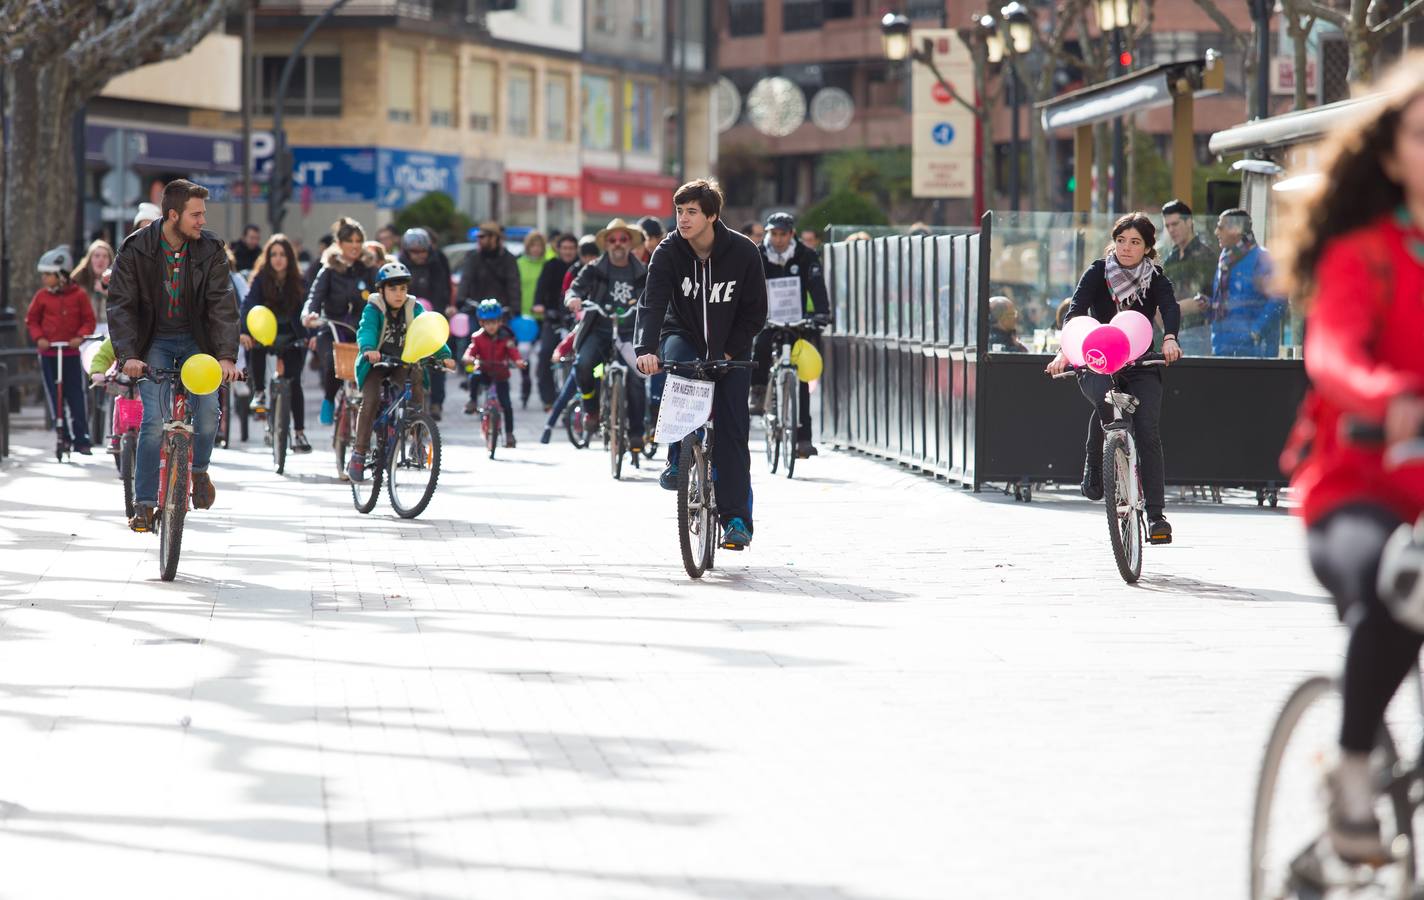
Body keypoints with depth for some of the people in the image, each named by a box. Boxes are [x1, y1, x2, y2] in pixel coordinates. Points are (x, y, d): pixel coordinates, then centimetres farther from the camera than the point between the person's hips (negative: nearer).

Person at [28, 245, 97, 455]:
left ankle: (82, 440, 1)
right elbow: (32, 319, 9)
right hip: (48, 353, 1)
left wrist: (80, 336, -14)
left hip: (71, 352, -1)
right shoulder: (42, 296, 1)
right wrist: (38, 337, -7)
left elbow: (89, 319, 3)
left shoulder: (78, 294, -2)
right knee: (55, 397, 2)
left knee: (77, 398, -2)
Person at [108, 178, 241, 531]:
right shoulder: (136, 250, -13)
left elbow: (222, 303, -12)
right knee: (155, 420, -15)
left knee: (208, 413, -13)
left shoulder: (211, 249, -9)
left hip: (196, 341, 2)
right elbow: (120, 304, -14)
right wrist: (128, 355, -28)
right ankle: (144, 504, -6)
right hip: (154, 342, -2)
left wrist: (227, 354, -24)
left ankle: (199, 469, 20)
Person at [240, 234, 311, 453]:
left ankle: (299, 433, -2)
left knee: (294, 382, -8)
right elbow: (249, 304, -20)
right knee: (255, 347, -33)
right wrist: (244, 331, -36)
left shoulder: (297, 282, -5)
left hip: (290, 337, 0)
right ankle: (258, 392, -11)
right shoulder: (261, 278, -9)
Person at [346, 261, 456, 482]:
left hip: (402, 364, 3)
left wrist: (444, 355, -29)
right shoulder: (373, 309, -12)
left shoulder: (414, 309, -3)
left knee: (417, 388, -23)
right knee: (371, 399, -23)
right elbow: (366, 329, -29)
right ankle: (359, 453, -16)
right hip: (375, 363, -3)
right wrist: (369, 349, -50)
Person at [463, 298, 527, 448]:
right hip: (484, 372, 0)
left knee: (506, 404, -5)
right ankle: (473, 401, -16)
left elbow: (514, 353, -15)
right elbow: (469, 353, -14)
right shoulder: (478, 337, -4)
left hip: (500, 375, 0)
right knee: (474, 377, -36)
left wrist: (519, 362, -37)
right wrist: (472, 359, -38)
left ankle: (509, 434, 5)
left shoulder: (505, 338, -6)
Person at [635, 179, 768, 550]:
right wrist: (646, 349, -43)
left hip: (729, 347, 0)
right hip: (684, 335, 0)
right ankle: (678, 460, -20)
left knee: (732, 428, -7)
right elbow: (652, 302, -26)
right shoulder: (669, 252, -15)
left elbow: (755, 312, -8)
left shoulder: (743, 253, -15)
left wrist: (729, 351, -18)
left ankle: (736, 517, -2)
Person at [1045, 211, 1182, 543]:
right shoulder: (1098, 273, -2)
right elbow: (1076, 312, -15)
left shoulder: (1155, 279, 1)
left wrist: (1169, 338, -41)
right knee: (1104, 400, -35)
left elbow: (1170, 308, -17)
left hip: (1141, 367, 1)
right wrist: (1065, 352, -33)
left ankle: (1156, 514, -14)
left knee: (1148, 432, -16)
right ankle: (1094, 468, -12)